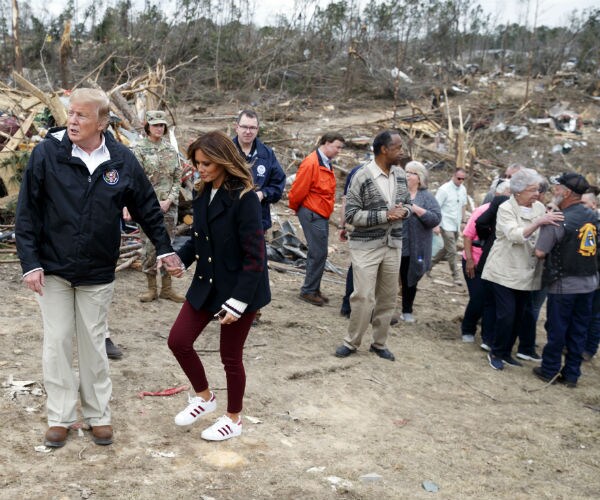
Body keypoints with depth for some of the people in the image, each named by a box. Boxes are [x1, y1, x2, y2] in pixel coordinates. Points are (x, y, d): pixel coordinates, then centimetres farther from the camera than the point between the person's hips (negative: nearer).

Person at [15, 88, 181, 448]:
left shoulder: (122, 160, -6)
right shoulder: (47, 153, -10)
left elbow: (148, 207, 7)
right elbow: (27, 212, -8)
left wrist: (164, 247, 9)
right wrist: (30, 262, -12)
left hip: (98, 273, 1)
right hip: (53, 270, -1)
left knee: (94, 344, 11)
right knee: (57, 342, 6)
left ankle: (99, 415, 24)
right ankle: (60, 417, 19)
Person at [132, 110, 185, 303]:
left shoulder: (171, 149, 9)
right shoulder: (140, 149, -3)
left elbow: (177, 178, 9)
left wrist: (169, 200, -4)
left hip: (169, 204, 4)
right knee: (151, 245, -4)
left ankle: (167, 287, 15)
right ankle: (152, 287, 9)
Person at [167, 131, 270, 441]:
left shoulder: (244, 199, -21)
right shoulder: (203, 195, 2)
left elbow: (255, 256, -21)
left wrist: (238, 301, -22)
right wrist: (180, 257, -7)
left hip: (238, 288, -7)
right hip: (206, 284, 7)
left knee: (230, 356, 7)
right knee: (178, 340, 5)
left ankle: (234, 420, 29)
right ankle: (204, 397, 29)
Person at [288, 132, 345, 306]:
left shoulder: (327, 164, 13)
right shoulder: (311, 163, -17)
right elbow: (298, 191, -17)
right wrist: (297, 208, -1)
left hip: (322, 215, 9)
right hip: (312, 214, -9)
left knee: (318, 254, 13)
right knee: (318, 253, -7)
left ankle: (313, 290, 22)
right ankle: (308, 291, 4)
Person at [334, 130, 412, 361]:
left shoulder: (400, 174, 5)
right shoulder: (362, 176, -12)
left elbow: (408, 203, 17)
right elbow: (351, 215, -13)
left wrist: (403, 211, -8)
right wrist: (384, 215, -21)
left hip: (393, 245, 6)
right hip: (366, 246, -5)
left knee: (388, 297, 10)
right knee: (364, 296, -7)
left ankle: (379, 343, 24)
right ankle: (351, 342, 12)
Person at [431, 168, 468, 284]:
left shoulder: (463, 189, 6)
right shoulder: (444, 189, -13)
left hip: (457, 226, 7)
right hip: (447, 225, -7)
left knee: (446, 249, 16)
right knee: (452, 251, -5)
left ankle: (430, 264, 33)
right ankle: (456, 276, 4)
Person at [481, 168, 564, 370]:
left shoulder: (539, 208, 5)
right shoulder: (506, 209, -10)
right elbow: (515, 235, -25)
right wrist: (538, 222, -33)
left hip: (526, 272, 6)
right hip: (505, 271, -6)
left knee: (520, 314, 11)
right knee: (506, 314, -7)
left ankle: (506, 352, 26)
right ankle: (496, 353, 11)